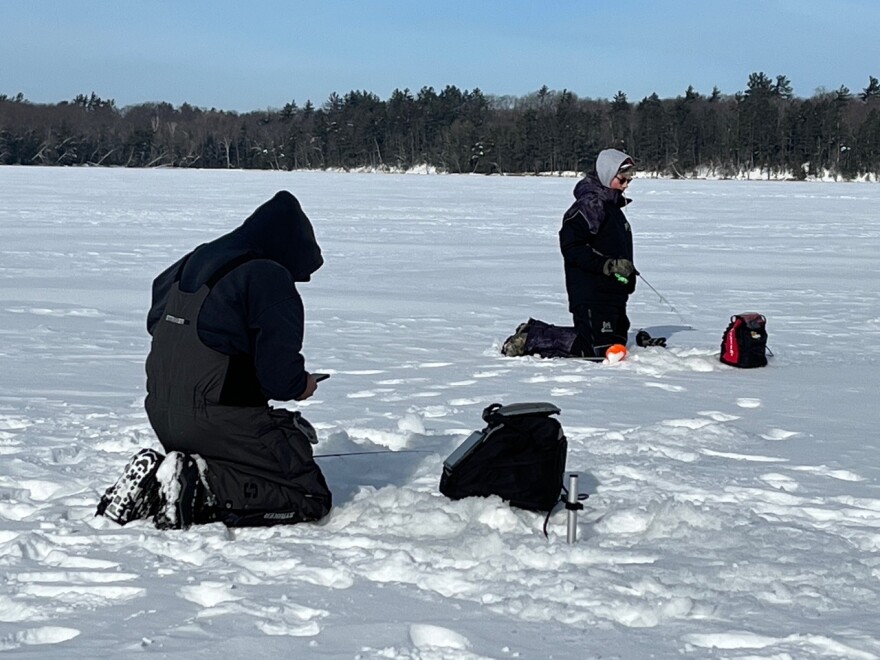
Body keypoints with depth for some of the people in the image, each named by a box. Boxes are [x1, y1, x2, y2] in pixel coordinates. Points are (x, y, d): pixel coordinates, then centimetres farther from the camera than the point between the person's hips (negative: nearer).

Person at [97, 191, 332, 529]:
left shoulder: (190, 265, 12)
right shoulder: (270, 279, -13)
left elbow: (156, 323, 25)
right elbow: (279, 374, -18)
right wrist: (302, 385, 6)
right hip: (220, 423, -8)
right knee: (310, 498, -2)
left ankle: (154, 474, 3)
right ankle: (198, 484, -17)